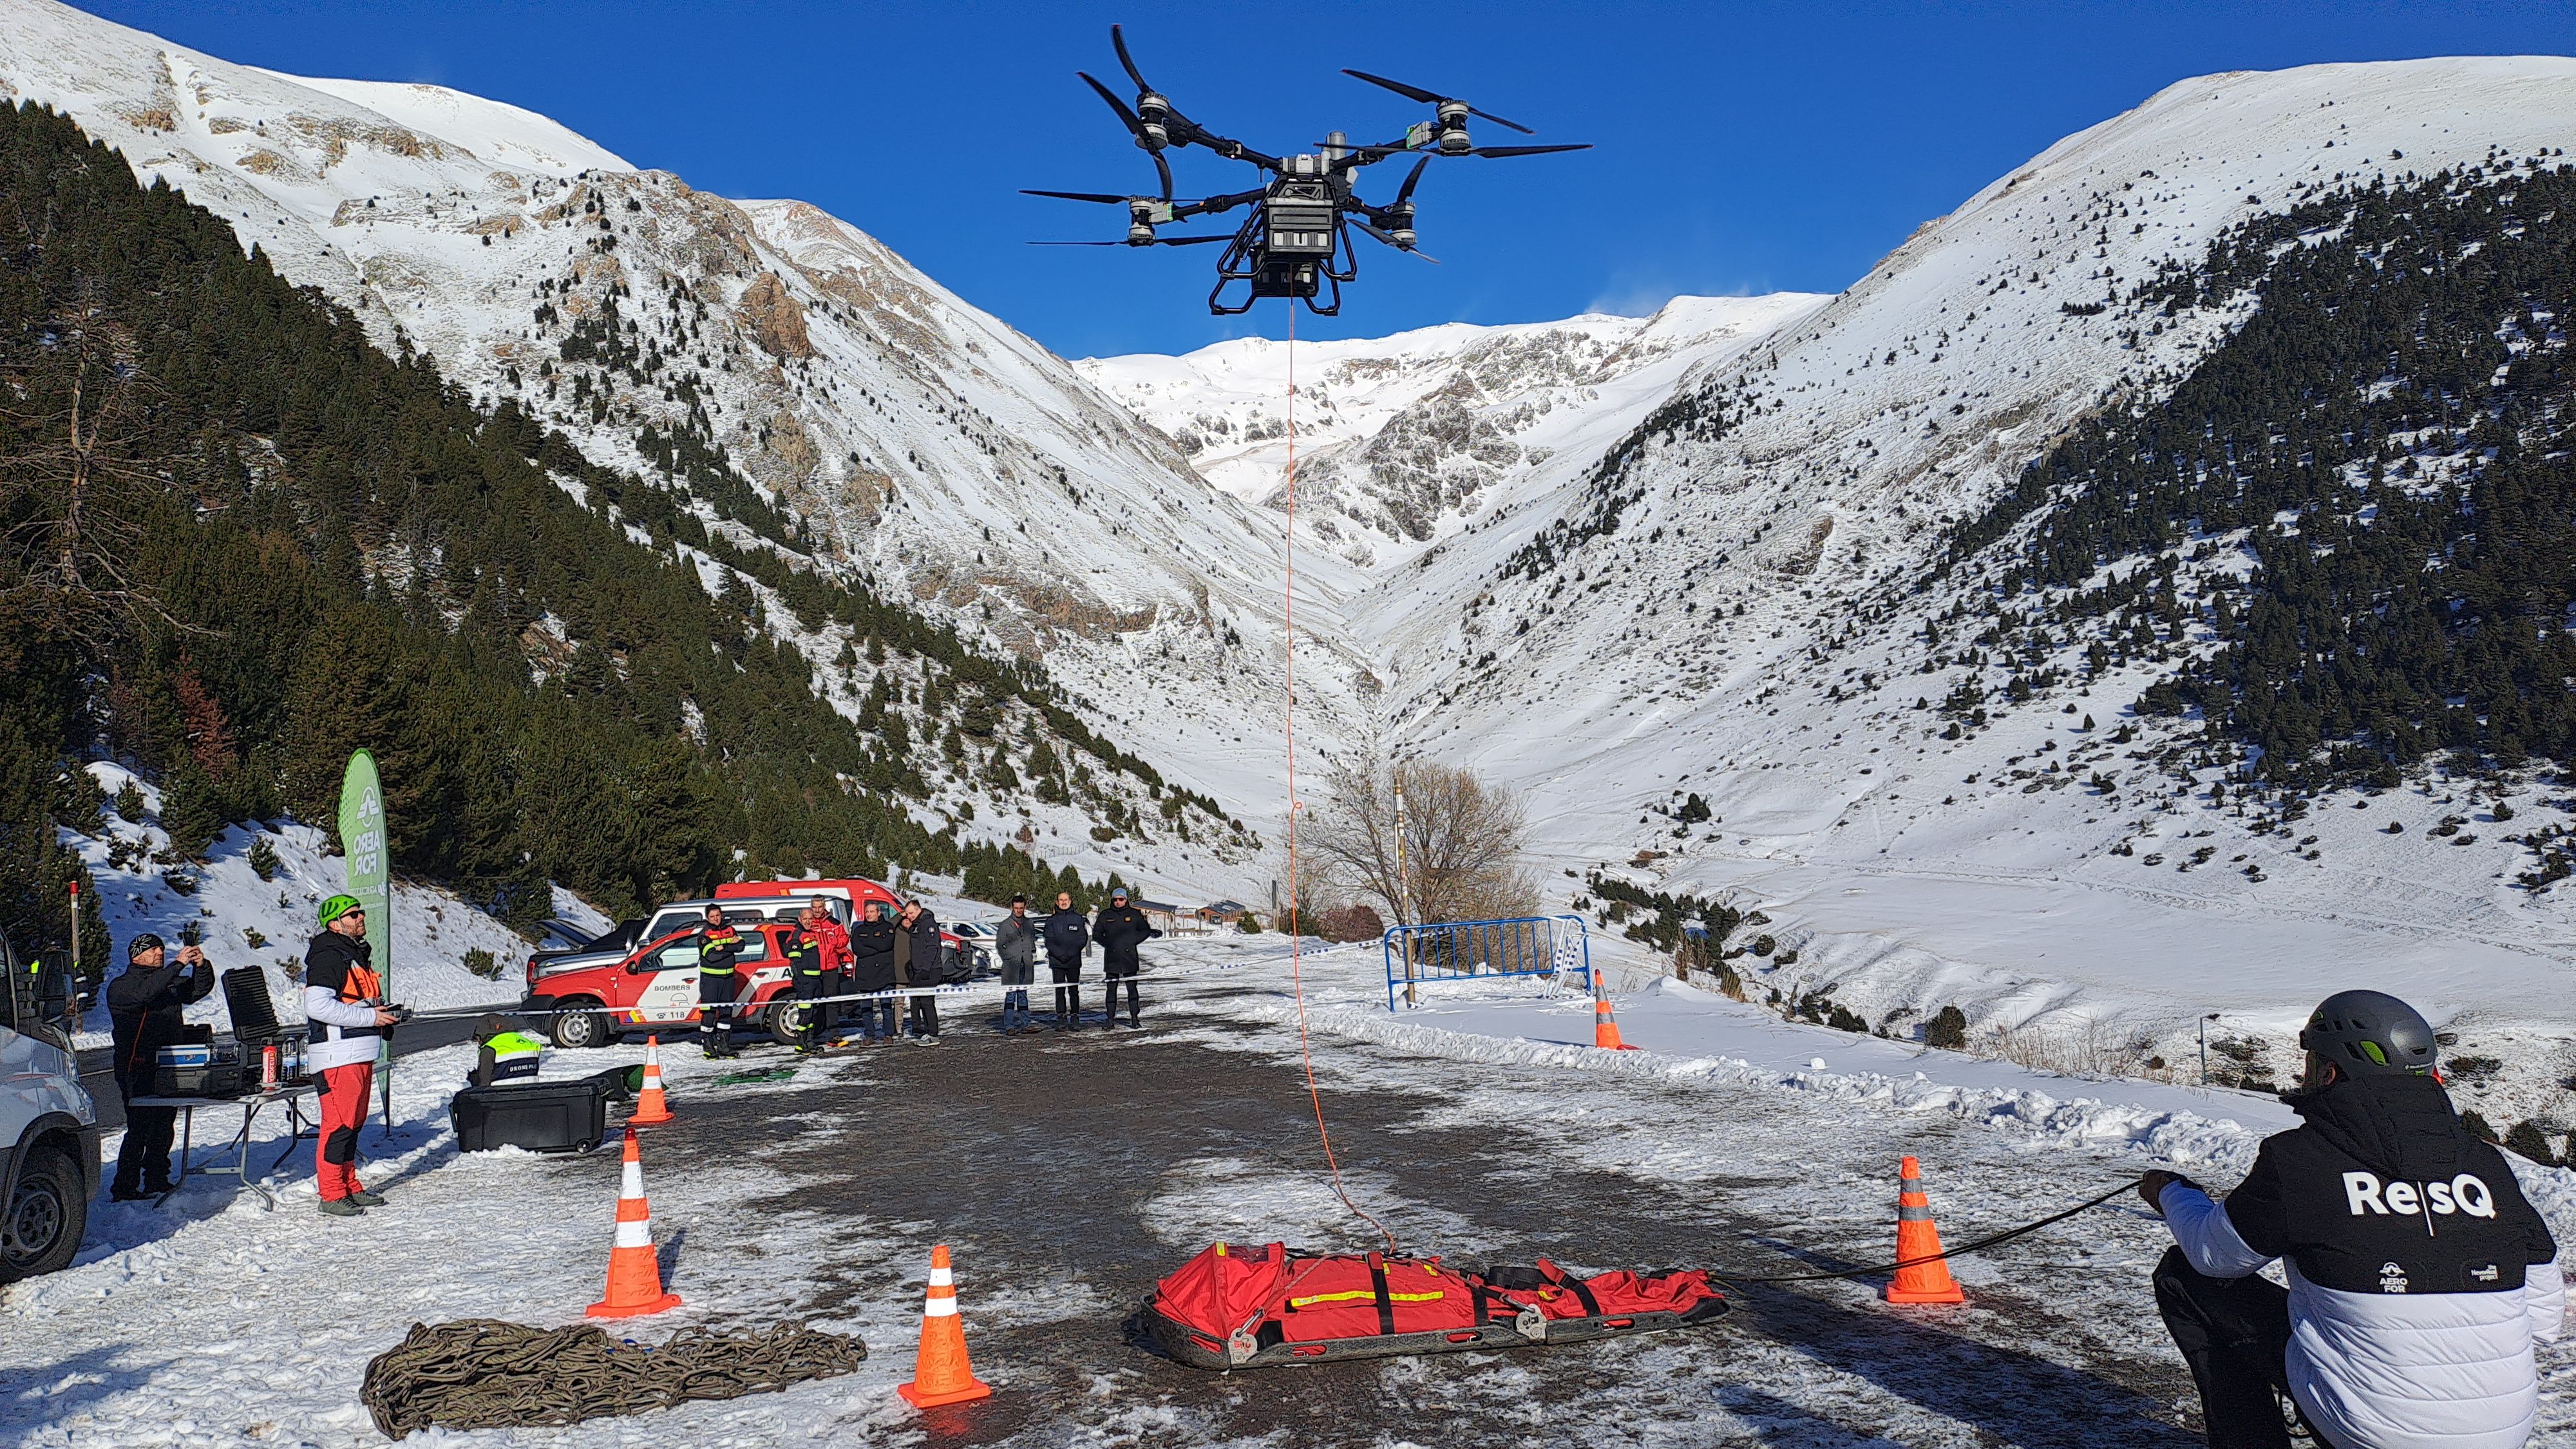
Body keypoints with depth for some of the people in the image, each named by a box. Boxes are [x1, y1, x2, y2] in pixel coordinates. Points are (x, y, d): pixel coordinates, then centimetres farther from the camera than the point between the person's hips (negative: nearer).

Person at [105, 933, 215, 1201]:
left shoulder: (171, 982, 19)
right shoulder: (120, 986, -1)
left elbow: (199, 990, 16)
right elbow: (145, 992, -21)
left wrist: (201, 966, -3)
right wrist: (178, 965, -24)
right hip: (137, 1068, -7)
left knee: (164, 1128, 10)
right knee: (140, 1129, -10)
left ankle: (157, 1181, 19)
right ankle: (124, 1187, -4)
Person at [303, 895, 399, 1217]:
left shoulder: (359, 954, 20)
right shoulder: (328, 957, -12)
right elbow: (317, 1006, -23)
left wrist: (385, 1014, 12)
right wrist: (371, 1017, -19)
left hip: (361, 1054, 10)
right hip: (337, 1055, -10)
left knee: (353, 1122, 14)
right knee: (338, 1123, -8)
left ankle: (350, 1187, 22)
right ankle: (332, 1196, -3)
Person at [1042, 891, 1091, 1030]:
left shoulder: (1078, 918, 5)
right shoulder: (1052, 920, 7)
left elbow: (1083, 939, 1)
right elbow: (1048, 940, 1)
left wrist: (1071, 953, -11)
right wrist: (1060, 954, -13)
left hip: (1074, 961, -1)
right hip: (1057, 962, 1)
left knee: (1074, 991, 2)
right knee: (1060, 991, 1)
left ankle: (1075, 1017, 7)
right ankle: (1061, 1019, 4)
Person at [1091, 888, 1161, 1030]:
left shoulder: (1134, 914, 5)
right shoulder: (1105, 915, 7)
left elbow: (1145, 931, 10)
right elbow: (1096, 933, 11)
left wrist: (1132, 942, -4)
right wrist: (1108, 944, -4)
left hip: (1129, 957, -1)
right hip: (1111, 958, 1)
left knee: (1132, 988, 1)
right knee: (1111, 988, 2)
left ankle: (1135, 1018, 5)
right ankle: (1110, 1018, 7)